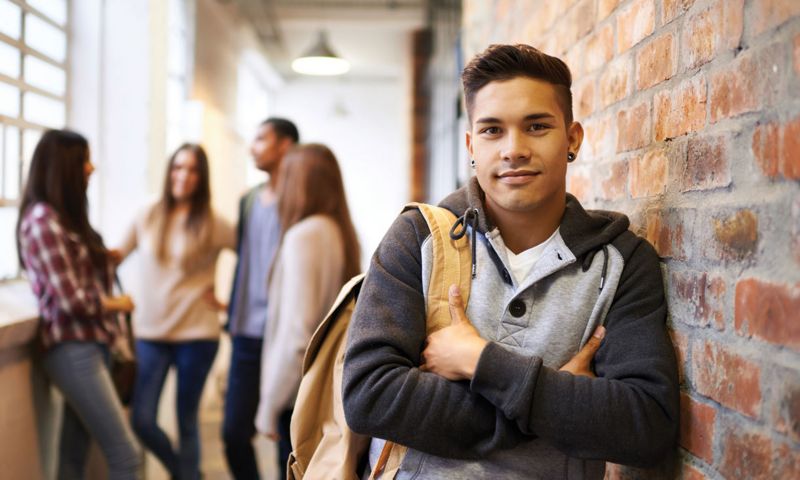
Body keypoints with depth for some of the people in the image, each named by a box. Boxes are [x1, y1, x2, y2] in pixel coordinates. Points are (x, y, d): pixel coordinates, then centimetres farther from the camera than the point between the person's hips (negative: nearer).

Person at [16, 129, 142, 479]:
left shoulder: (63, 216, 15)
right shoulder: (43, 221, -14)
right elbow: (72, 300, -16)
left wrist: (106, 258, -2)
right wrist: (118, 304, -1)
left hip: (87, 346, 9)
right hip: (72, 351, -9)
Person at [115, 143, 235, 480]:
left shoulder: (214, 225, -3)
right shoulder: (147, 218, 5)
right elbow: (117, 255, 15)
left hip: (196, 333, -2)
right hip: (150, 332, 3)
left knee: (186, 422, 5)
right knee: (142, 421, -2)